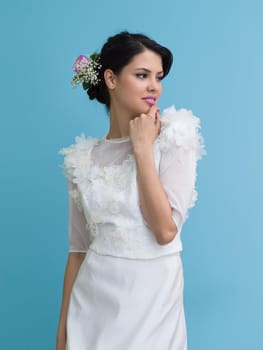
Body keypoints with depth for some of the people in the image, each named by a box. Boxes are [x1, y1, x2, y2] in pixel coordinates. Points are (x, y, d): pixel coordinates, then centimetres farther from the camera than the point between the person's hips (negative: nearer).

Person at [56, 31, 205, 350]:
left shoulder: (174, 139, -6)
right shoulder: (84, 158, 2)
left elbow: (166, 230, -17)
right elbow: (78, 249, 6)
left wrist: (142, 147, -15)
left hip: (152, 297, -2)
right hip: (92, 300, 2)